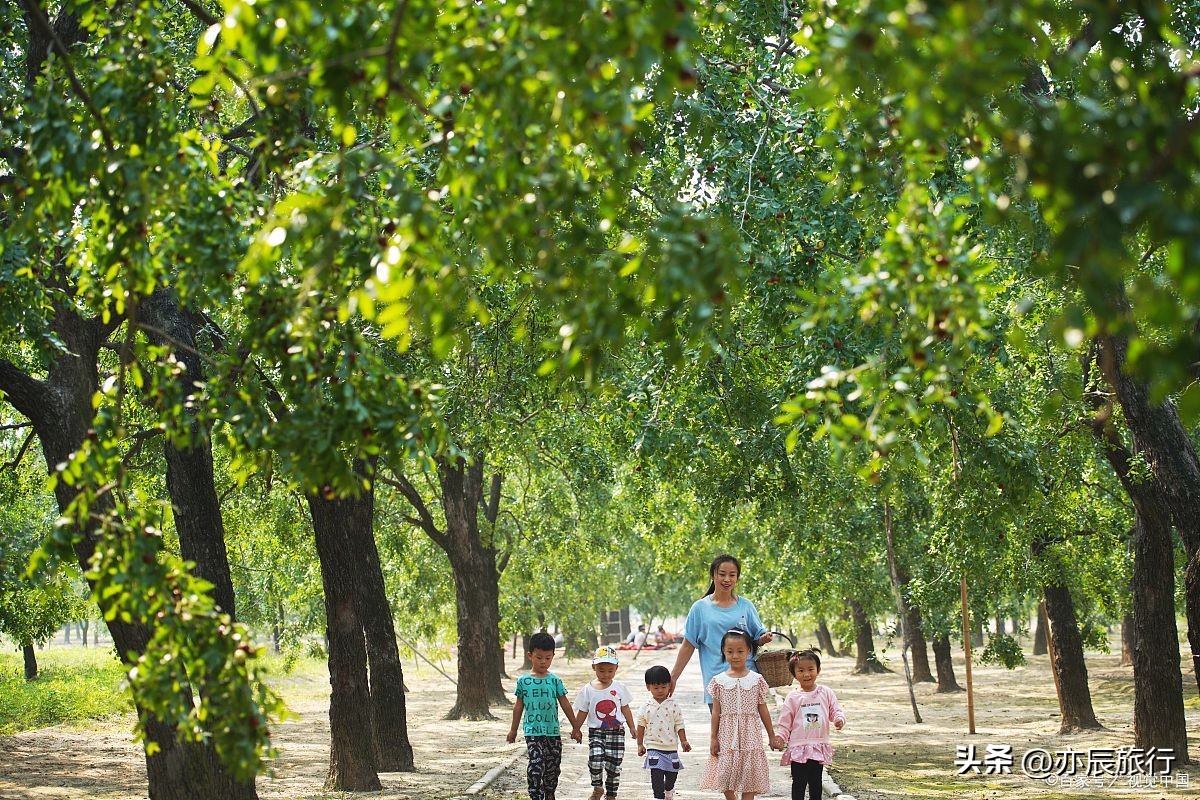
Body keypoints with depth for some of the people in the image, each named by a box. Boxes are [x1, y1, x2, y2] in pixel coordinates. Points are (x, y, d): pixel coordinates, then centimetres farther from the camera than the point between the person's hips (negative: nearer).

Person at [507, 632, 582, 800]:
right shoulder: (523, 681, 0)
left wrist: (575, 727, 11)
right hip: (533, 731, -2)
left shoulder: (555, 681, 2)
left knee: (553, 767, 10)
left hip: (553, 731, 3)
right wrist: (513, 730, 14)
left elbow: (565, 704, 8)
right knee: (536, 764, -15)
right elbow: (518, 706, 9)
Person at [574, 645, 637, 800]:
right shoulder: (587, 689, -1)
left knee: (614, 764, 2)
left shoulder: (619, 687, 3)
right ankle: (597, 787, 2)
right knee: (595, 759, -22)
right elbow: (582, 713, 4)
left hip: (616, 731, 1)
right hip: (596, 731, -1)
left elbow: (625, 709, 10)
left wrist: (632, 728, 9)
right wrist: (575, 731, 1)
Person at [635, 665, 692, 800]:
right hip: (653, 747, -2)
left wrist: (684, 741, -4)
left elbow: (679, 725, 2)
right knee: (657, 776, -11)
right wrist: (640, 745, 5)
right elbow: (641, 726, 5)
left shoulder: (673, 705, -3)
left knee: (672, 775, 15)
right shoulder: (646, 707, -3)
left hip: (671, 747, 2)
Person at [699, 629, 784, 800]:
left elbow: (763, 710, 6)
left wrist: (772, 736, 8)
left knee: (749, 779, 0)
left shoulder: (756, 679, 0)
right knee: (725, 778, -1)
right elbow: (716, 712, 2)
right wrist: (713, 739, 0)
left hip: (750, 736, 0)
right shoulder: (719, 681, 0)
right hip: (727, 737, 0)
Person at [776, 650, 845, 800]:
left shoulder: (826, 693, 0)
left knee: (816, 782, 12)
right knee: (799, 783, 3)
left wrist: (839, 719, -18)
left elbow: (836, 710, 4)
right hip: (798, 747, -2)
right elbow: (785, 722, 0)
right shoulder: (793, 698, -4)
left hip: (819, 746, 2)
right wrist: (781, 738, -10)